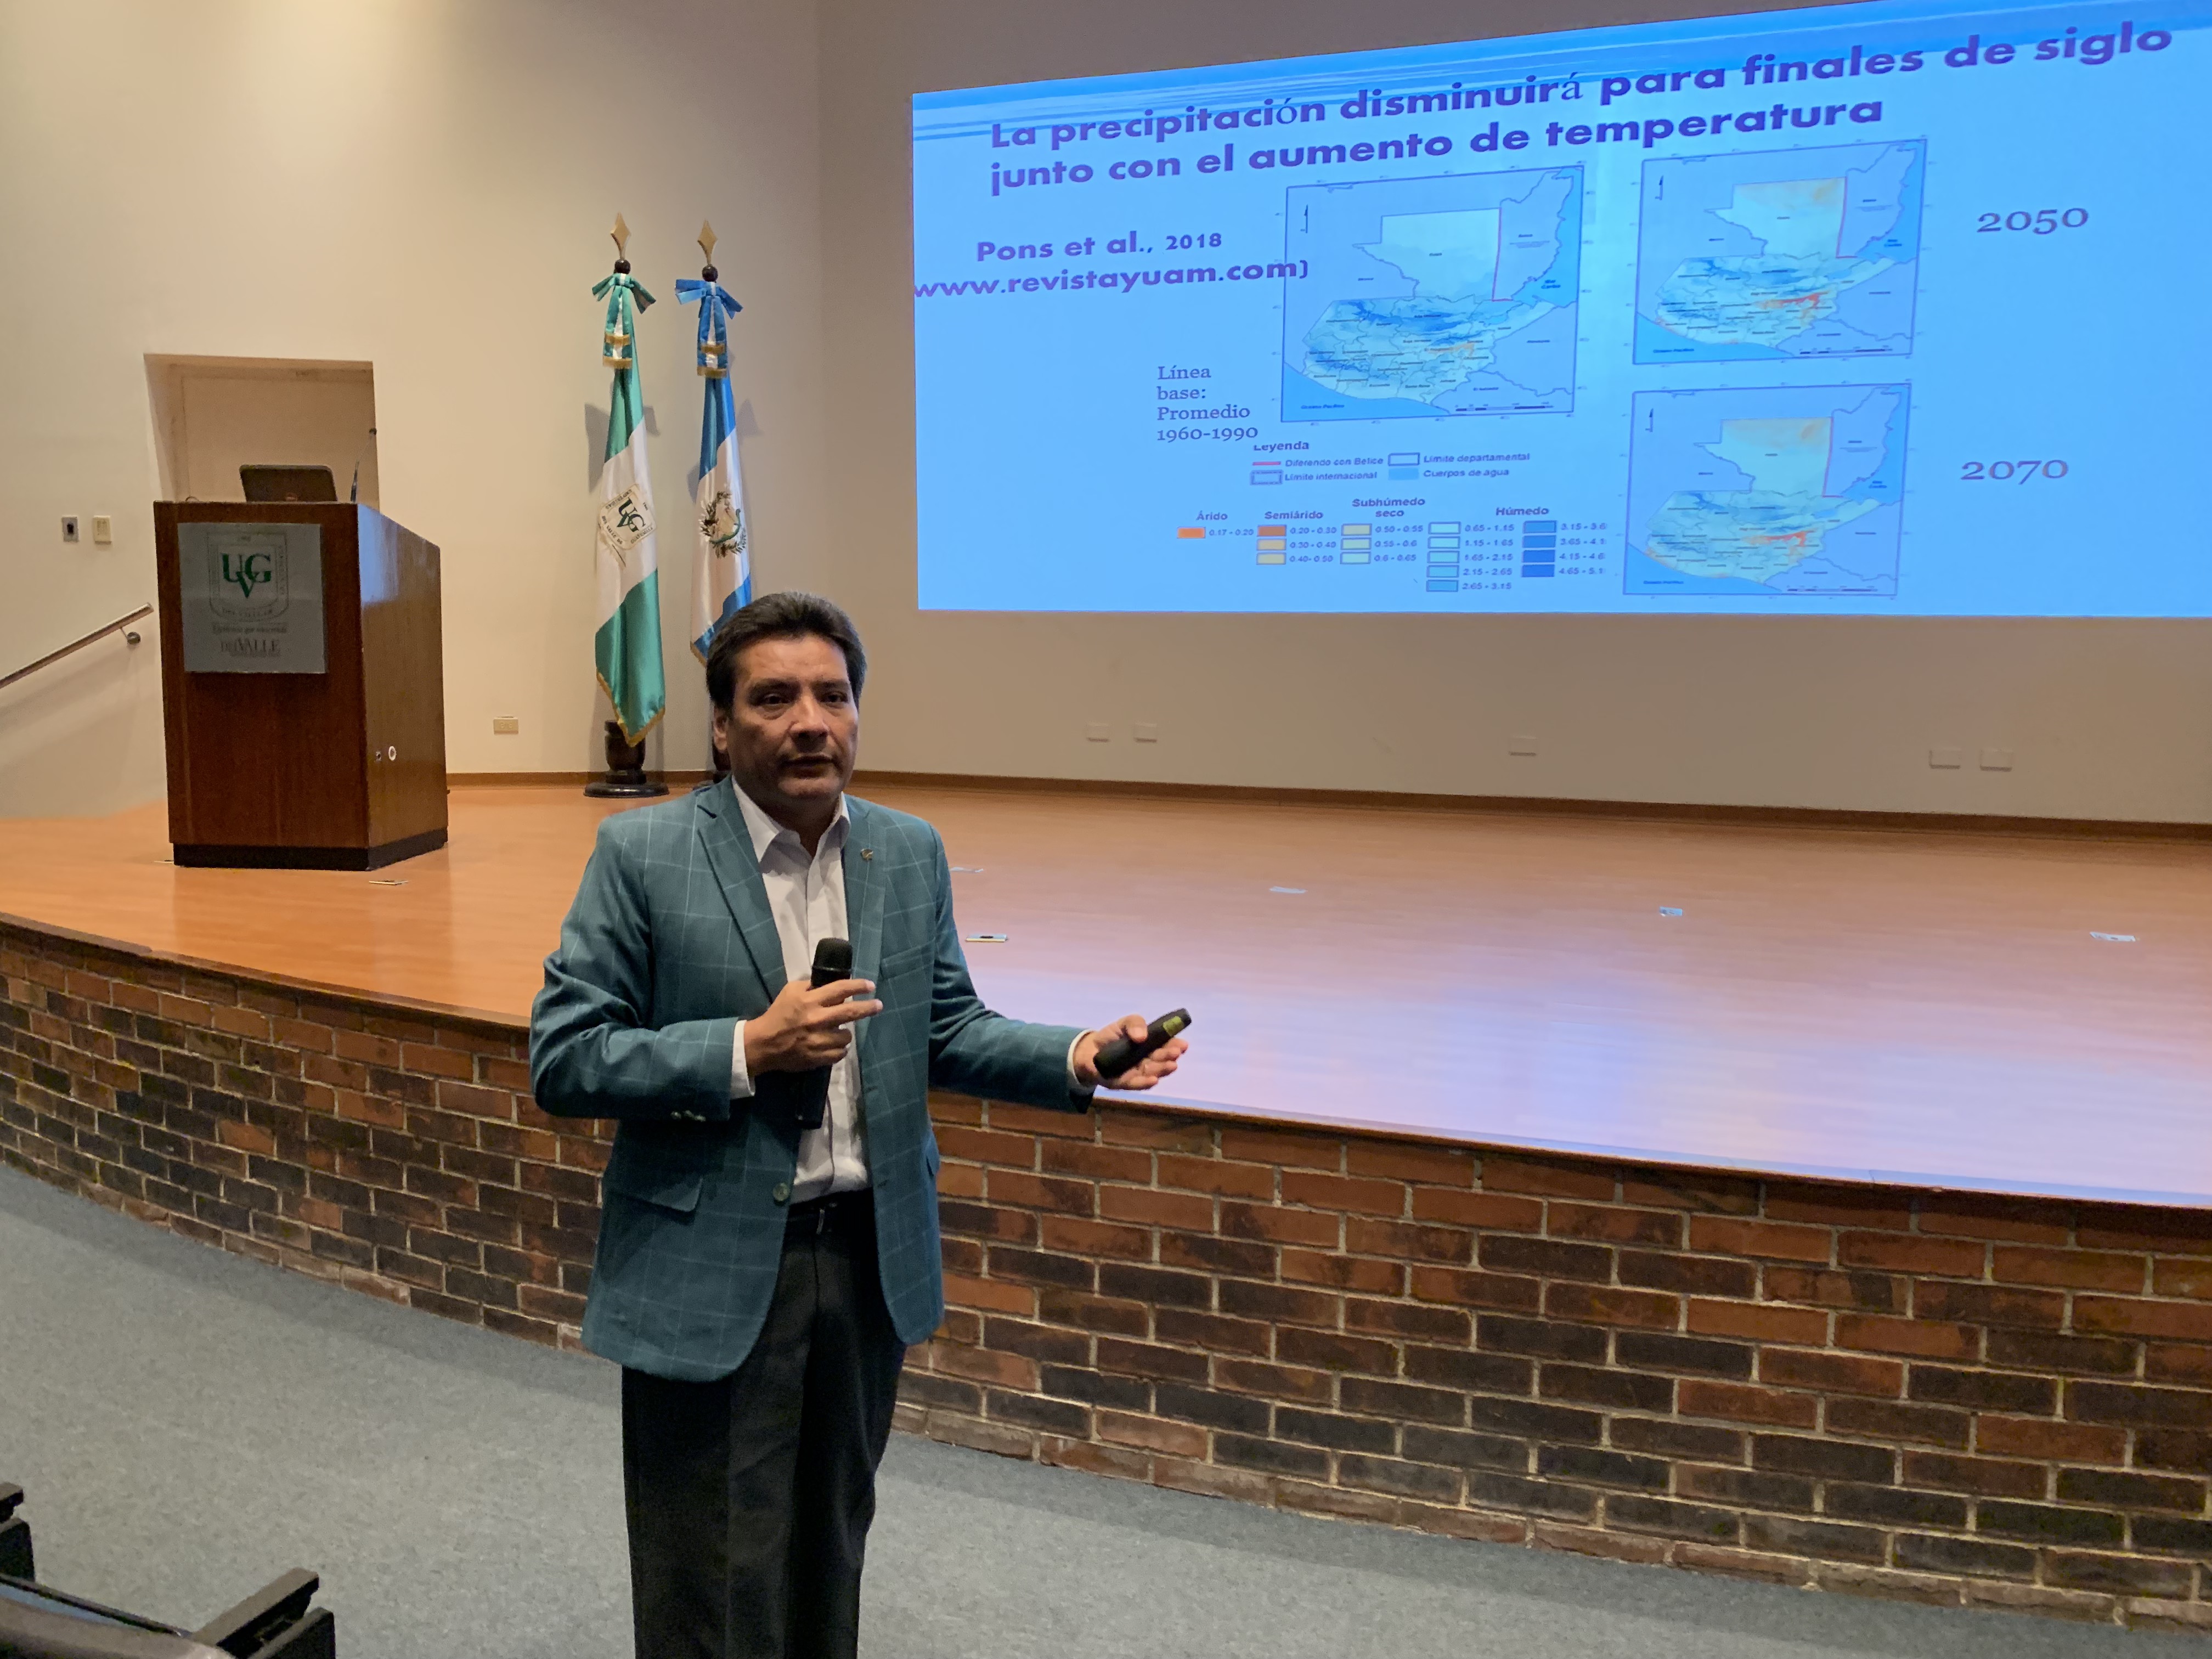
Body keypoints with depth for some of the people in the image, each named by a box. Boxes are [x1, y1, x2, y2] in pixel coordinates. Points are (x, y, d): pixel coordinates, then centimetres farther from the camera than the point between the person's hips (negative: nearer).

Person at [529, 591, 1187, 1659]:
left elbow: (946, 1028, 8)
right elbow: (561, 1060, -11)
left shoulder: (911, 854, 2)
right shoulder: (642, 854, -11)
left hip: (871, 1259, 4)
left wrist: (1076, 1057, -10)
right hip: (710, 1276, -4)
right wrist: (746, 1051, -23)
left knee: (831, 1558, 23)